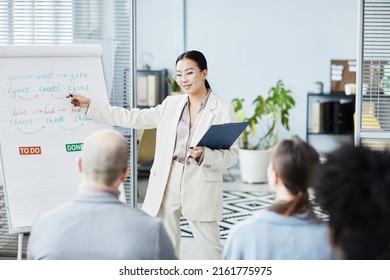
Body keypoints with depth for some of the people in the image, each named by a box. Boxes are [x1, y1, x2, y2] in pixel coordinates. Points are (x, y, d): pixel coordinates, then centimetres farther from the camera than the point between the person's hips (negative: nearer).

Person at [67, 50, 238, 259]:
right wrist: (89, 106, 10)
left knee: (212, 251, 1)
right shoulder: (171, 104, 9)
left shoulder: (223, 110, -3)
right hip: (166, 186, 4)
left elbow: (232, 155, -5)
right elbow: (132, 118, 11)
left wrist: (204, 155, -24)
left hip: (200, 189, -4)